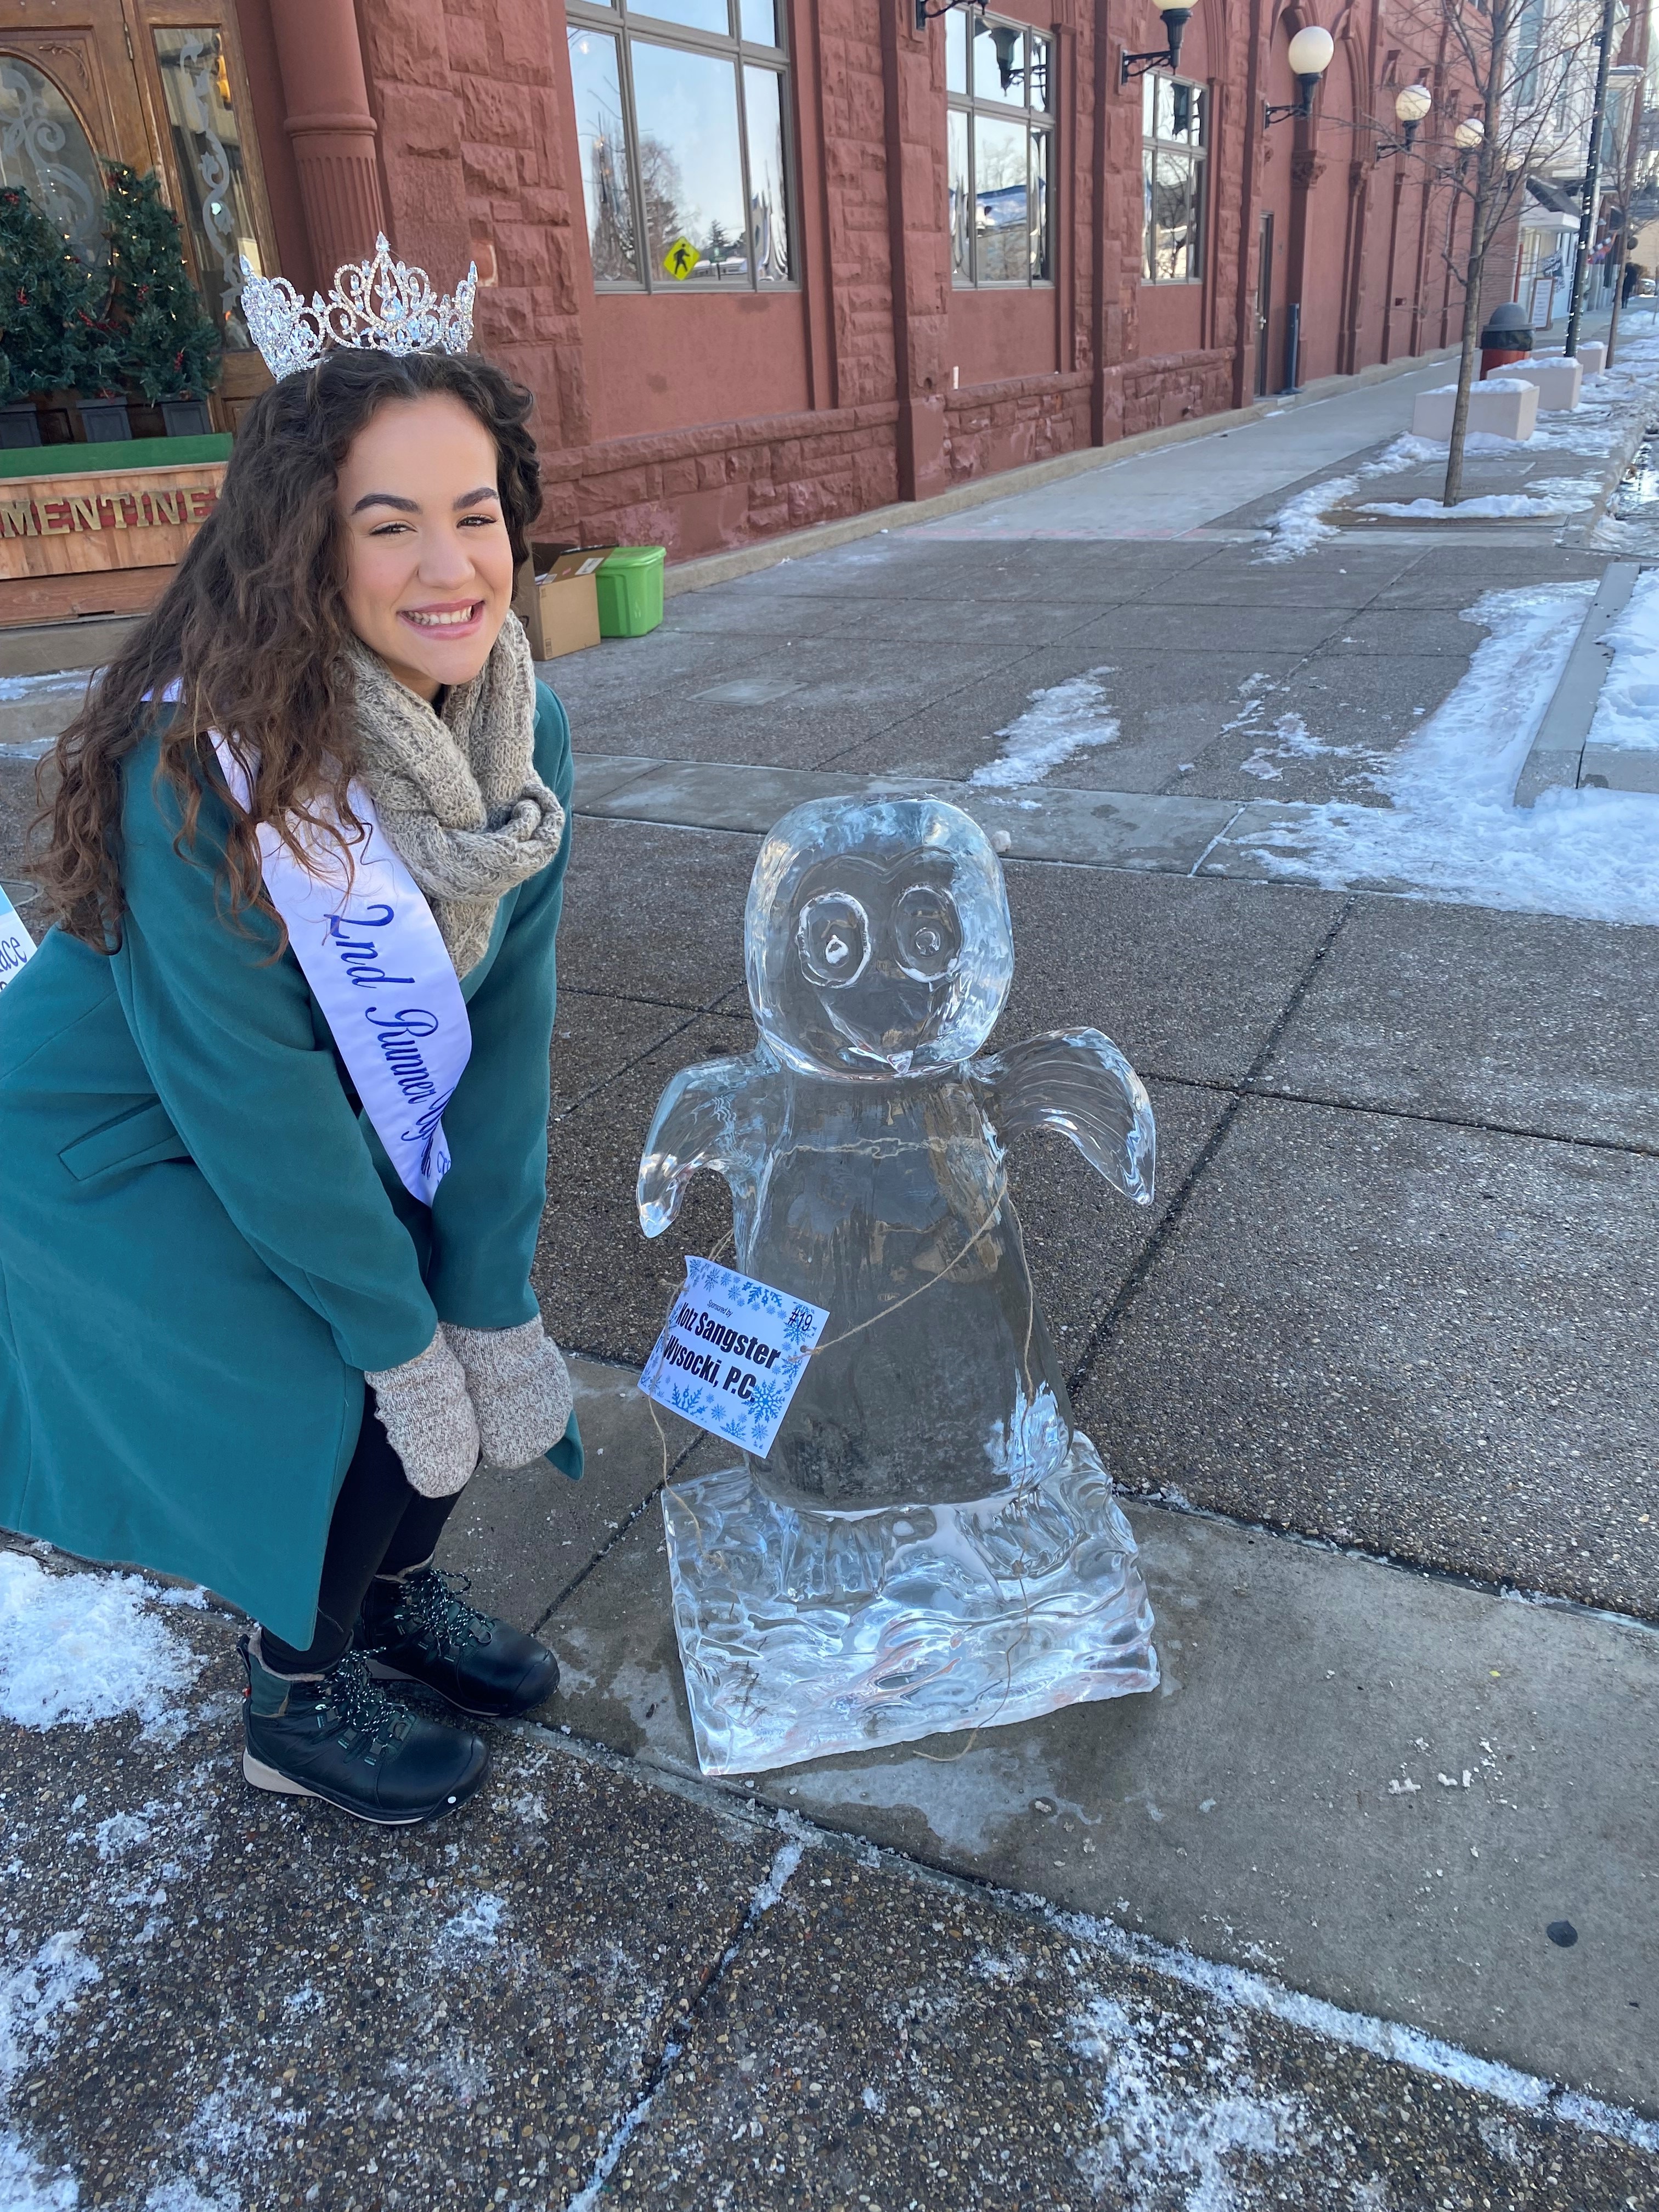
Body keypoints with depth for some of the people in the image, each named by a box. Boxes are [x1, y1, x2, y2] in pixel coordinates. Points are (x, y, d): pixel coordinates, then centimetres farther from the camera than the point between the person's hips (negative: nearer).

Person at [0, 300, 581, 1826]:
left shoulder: (520, 726, -14)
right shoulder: (202, 763, -32)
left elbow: (504, 1025, -13)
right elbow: (251, 1095, -28)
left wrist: (490, 1303, -14)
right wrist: (401, 1337, -20)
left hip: (339, 1111, 6)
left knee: (476, 1335, 0)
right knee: (371, 1400, -11)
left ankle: (397, 1597, 31)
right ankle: (297, 1701, 19)